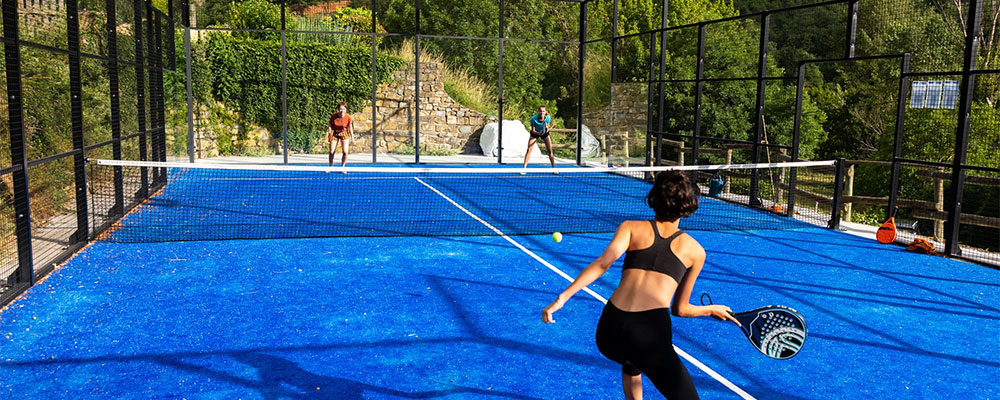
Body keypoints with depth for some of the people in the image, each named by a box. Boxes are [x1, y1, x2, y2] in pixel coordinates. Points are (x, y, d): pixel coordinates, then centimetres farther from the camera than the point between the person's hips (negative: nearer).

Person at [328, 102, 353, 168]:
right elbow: (330, 126, -7)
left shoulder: (348, 117, -19)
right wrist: (328, 134, -13)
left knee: (345, 152, -11)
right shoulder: (333, 116, -20)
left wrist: (352, 138, -2)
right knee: (331, 152, 2)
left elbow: (350, 128, -6)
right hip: (334, 133, 0)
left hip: (344, 133, 0)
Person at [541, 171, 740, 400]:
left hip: (608, 331, 4)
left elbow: (603, 262, -6)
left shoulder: (631, 228, 13)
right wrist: (713, 309, 39)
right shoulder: (695, 251, 15)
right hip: (651, 334, -4)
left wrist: (563, 297, -10)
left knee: (632, 363, 38)